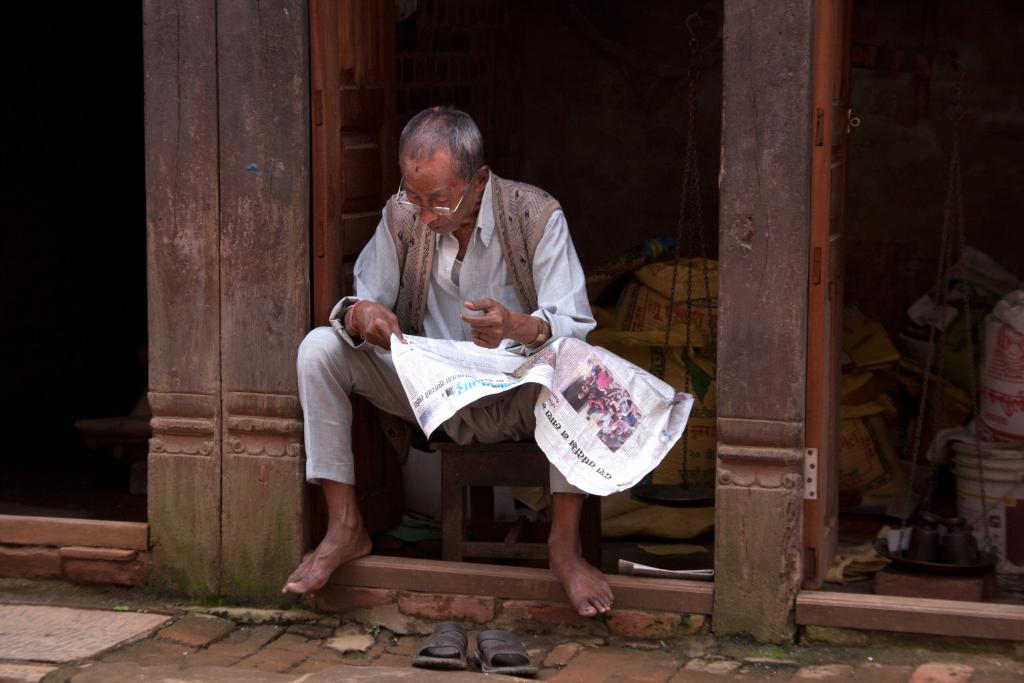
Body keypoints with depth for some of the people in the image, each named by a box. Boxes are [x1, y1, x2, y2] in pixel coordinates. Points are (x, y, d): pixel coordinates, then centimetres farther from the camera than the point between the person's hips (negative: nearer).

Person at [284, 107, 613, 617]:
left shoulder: (537, 216, -14)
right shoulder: (401, 216, -4)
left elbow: (574, 326, -20)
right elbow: (362, 303, -2)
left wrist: (516, 326, -43)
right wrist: (363, 316, -29)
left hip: (515, 398, -3)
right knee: (319, 347, -17)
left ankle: (565, 545, -26)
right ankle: (345, 527, -11)